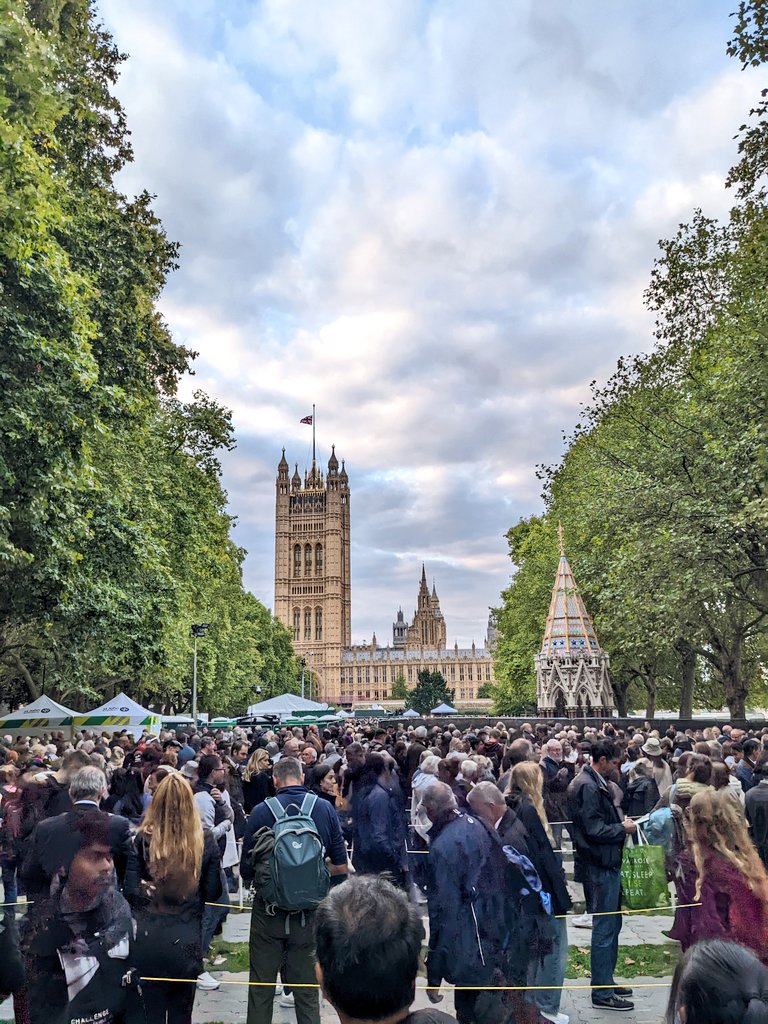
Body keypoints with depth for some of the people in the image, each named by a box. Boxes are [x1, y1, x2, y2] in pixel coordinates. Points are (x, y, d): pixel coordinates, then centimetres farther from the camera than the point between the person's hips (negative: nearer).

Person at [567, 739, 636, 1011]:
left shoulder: (596, 783, 12)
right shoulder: (587, 786, -21)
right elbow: (594, 830, -24)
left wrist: (621, 824, 8)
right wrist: (623, 828, -12)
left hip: (606, 864, 11)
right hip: (600, 867, -11)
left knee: (612, 924, 20)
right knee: (605, 929, -1)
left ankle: (607, 982, 33)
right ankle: (602, 993, 10)